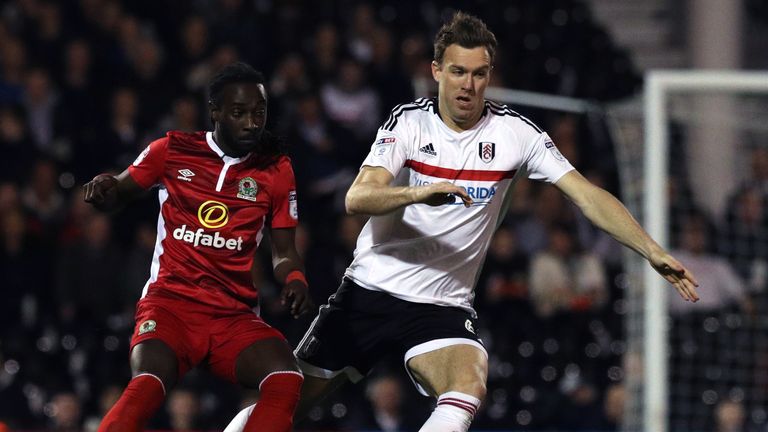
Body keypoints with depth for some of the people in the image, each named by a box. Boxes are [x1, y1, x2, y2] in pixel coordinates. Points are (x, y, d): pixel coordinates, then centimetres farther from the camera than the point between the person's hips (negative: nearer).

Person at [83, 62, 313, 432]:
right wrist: (103, 189, -7)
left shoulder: (276, 170, 9)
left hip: (234, 314, 3)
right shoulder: (172, 151, 5)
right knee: (146, 387, -32)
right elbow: (117, 196, 18)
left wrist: (295, 280, -8)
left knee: (286, 381, -26)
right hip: (170, 301, -2)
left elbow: (283, 252, 15)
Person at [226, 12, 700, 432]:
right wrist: (421, 192, -39)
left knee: (468, 390, -30)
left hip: (443, 307, 0)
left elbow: (587, 194, -7)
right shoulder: (410, 122, -7)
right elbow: (358, 198, -20)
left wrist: (655, 253, -17)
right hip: (371, 289, 0)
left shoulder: (514, 133, -5)